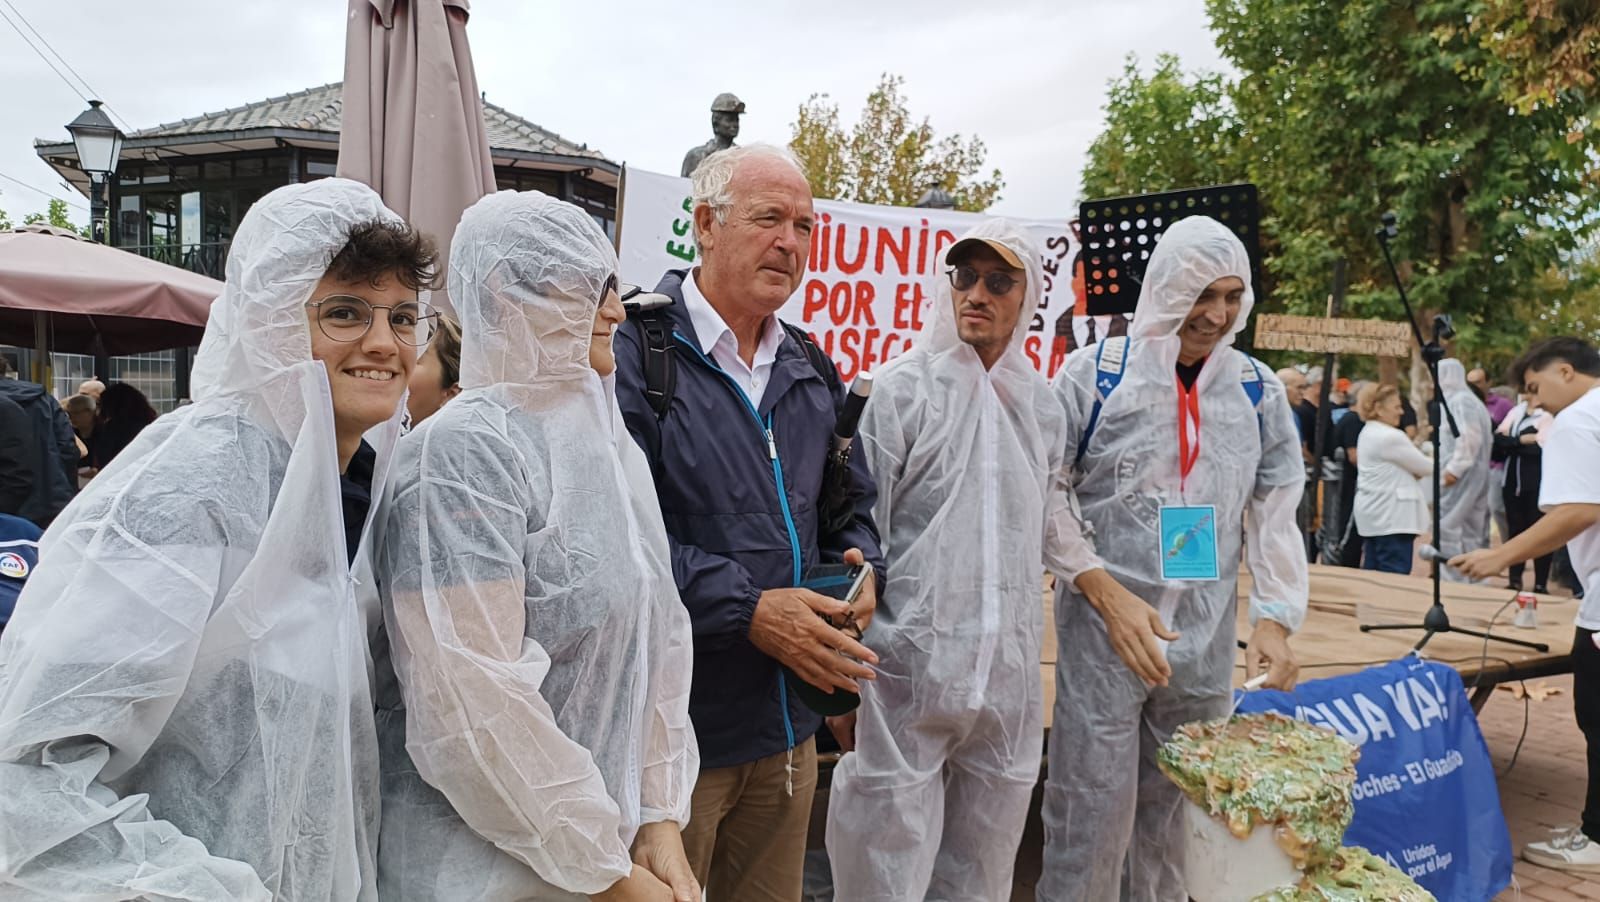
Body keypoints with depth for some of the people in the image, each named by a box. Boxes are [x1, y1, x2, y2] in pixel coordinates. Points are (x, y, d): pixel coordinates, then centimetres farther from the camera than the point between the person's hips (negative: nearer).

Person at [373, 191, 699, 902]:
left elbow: (659, 636, 8)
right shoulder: (466, 450, -17)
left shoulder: (607, 446, 7)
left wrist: (661, 820, -1)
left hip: (613, 842, 7)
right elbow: (474, 704, -22)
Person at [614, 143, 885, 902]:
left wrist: (861, 565, -1)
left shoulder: (811, 374, 12)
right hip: (671, 727, -7)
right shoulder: (634, 351, -12)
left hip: (788, 725, 7)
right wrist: (749, 610, -22)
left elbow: (852, 510, 21)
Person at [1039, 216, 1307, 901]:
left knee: (1178, 811, 14)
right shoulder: (1094, 376, -6)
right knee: (1092, 807, -1)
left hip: (1206, 644, 4)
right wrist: (1109, 595, -15)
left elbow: (1275, 513, 9)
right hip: (1102, 636, -3)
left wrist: (1273, 617, -4)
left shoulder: (1258, 391, 5)